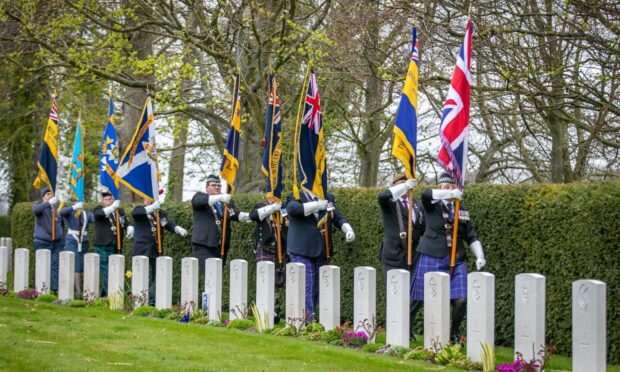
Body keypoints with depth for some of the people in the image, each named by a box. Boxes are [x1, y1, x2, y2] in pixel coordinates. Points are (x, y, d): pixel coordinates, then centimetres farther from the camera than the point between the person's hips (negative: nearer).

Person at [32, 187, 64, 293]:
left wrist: (63, 241, 18)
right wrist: (49, 203, -38)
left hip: (57, 242, 3)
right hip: (42, 242, -3)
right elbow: (35, 209, -26)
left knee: (55, 266, -3)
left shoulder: (57, 208, 12)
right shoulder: (39, 206, 0)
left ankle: (56, 289, -6)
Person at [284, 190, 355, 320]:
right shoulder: (295, 197, -3)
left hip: (321, 252, 6)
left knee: (317, 288, 10)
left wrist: (348, 230, -6)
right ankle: (308, 319, -9)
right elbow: (292, 208, -25)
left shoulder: (328, 198, 14)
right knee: (306, 287, -10)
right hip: (302, 252, -6)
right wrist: (317, 205, -26)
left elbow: (338, 217, 14)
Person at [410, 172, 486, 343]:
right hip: (433, 259, -3)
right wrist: (451, 194, -27)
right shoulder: (433, 205, 2)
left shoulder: (462, 210, 14)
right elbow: (425, 194, -22)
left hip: (457, 261, 3)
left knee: (461, 300, -7)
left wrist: (479, 255, 5)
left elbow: (471, 236, 17)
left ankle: (454, 333, 14)